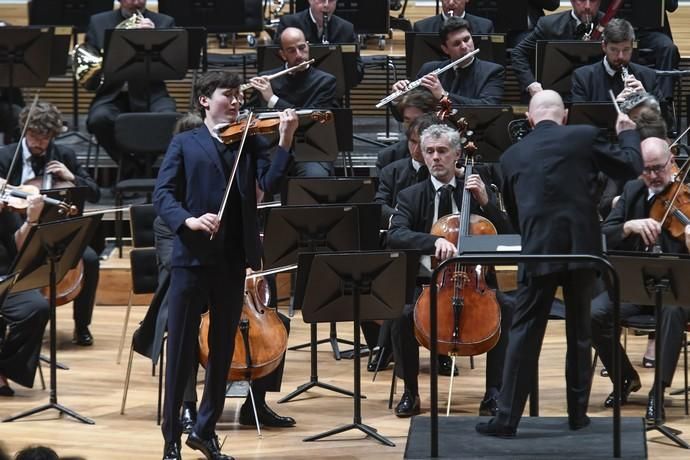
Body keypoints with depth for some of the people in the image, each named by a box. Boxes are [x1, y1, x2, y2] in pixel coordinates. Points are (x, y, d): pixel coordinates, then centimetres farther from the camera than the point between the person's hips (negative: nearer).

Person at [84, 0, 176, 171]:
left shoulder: (164, 23, 11)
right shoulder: (98, 22, 13)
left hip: (150, 94, 0)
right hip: (112, 95, 0)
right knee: (99, 119, -33)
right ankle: (129, 166, -12)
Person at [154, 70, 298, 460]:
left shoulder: (252, 142, 11)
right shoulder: (184, 144, 6)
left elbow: (271, 184, -5)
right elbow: (163, 195, -3)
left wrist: (285, 142, -18)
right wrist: (187, 220, -22)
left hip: (233, 261, 3)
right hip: (192, 257, -3)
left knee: (223, 351, 10)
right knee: (181, 350, -1)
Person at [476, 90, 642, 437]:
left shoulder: (512, 156, 8)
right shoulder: (583, 137, 0)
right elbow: (631, 167, 5)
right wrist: (628, 133, 23)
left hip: (538, 253, 0)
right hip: (581, 248, 0)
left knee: (524, 335, 2)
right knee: (579, 333, 13)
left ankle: (507, 418, -3)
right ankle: (577, 413, 18)